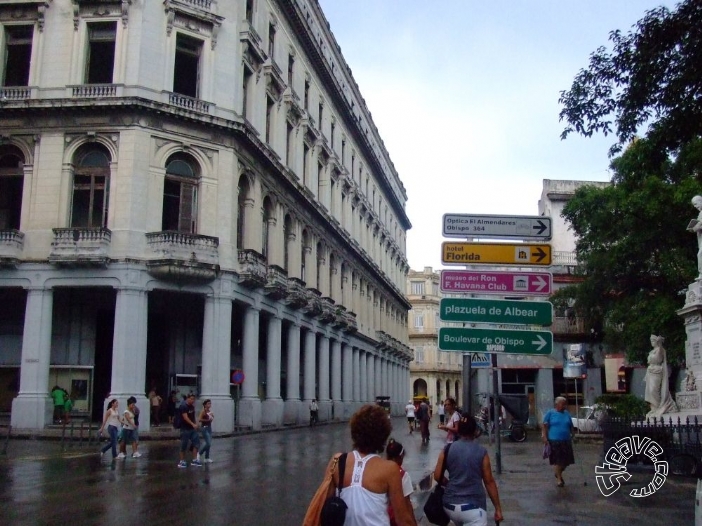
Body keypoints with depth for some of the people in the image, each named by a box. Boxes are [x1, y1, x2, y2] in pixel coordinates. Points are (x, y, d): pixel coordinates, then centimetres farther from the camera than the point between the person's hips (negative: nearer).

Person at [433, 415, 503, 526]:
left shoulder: (447, 450, 2)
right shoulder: (481, 452, -3)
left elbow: (437, 476, 2)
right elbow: (489, 482, -1)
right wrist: (498, 508, 6)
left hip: (451, 505, 4)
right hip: (473, 506, -3)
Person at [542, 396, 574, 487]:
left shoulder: (567, 414, 11)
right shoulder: (550, 413, -2)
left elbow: (571, 426, 19)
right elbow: (545, 425, -4)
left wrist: (572, 436, 16)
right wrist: (544, 436, -12)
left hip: (566, 441, 4)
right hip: (554, 441, -4)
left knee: (566, 461, 7)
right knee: (557, 461, -2)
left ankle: (558, 473, 34)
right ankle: (559, 479, 11)